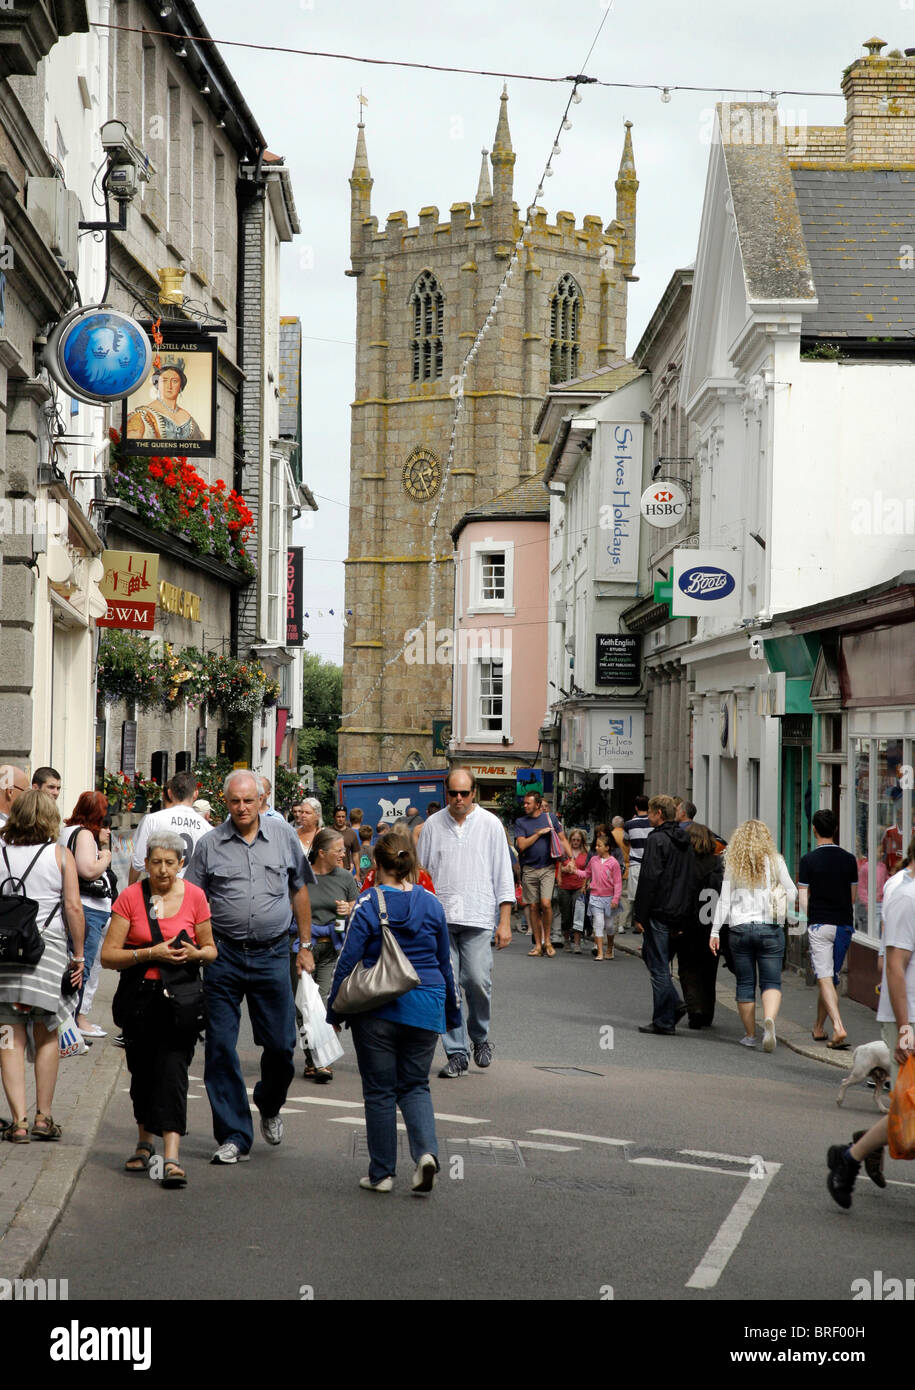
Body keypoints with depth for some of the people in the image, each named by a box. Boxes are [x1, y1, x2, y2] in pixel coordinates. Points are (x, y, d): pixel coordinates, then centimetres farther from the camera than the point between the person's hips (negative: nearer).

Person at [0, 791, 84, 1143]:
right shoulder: (60, 855, 0)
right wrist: (79, 955, 3)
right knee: (46, 1035, 10)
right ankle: (43, 1117, 12)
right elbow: (73, 907, -4)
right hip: (47, 951, -1)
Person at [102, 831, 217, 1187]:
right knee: (142, 1071, 11)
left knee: (172, 1068, -12)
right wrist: (151, 953, -18)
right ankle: (144, 1142, 34)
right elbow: (108, 955, -6)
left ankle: (171, 1157, -17)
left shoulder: (195, 896, 0)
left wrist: (194, 953, -12)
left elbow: (211, 950, 11)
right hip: (140, 995, 1)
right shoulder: (130, 897, -4)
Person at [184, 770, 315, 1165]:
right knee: (220, 1047, -1)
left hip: (271, 955, 1)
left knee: (281, 1044, 4)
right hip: (224, 955, 0)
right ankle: (234, 1136, 7)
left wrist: (305, 945, 13)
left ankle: (269, 1106, 34)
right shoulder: (210, 844, 1)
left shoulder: (283, 835, 5)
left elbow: (299, 891, 14)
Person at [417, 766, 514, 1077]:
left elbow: (503, 875, 6)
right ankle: (457, 1053, 5)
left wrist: (505, 921, 1)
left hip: (478, 918, -1)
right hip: (440, 917, 2)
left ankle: (480, 1038, 15)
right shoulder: (433, 825, 8)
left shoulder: (490, 824, 5)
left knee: (478, 980, -11)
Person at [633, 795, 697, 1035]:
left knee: (658, 966, -2)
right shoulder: (685, 842, 13)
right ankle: (674, 1004, 10)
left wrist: (640, 915, -13)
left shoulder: (657, 839, -12)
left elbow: (649, 879, -17)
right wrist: (685, 916, 18)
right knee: (656, 959, 20)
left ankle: (664, 1021, 1)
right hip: (680, 914, 8)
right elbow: (693, 880, 16)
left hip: (659, 913, -8)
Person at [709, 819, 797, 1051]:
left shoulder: (733, 864, 3)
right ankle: (769, 1019, -27)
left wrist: (715, 931, 7)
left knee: (745, 984, 9)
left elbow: (724, 899, 4)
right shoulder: (774, 861, 1)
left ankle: (750, 1035, 14)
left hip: (740, 928, 1)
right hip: (769, 929, -1)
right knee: (771, 982, 0)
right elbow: (791, 893, 6)